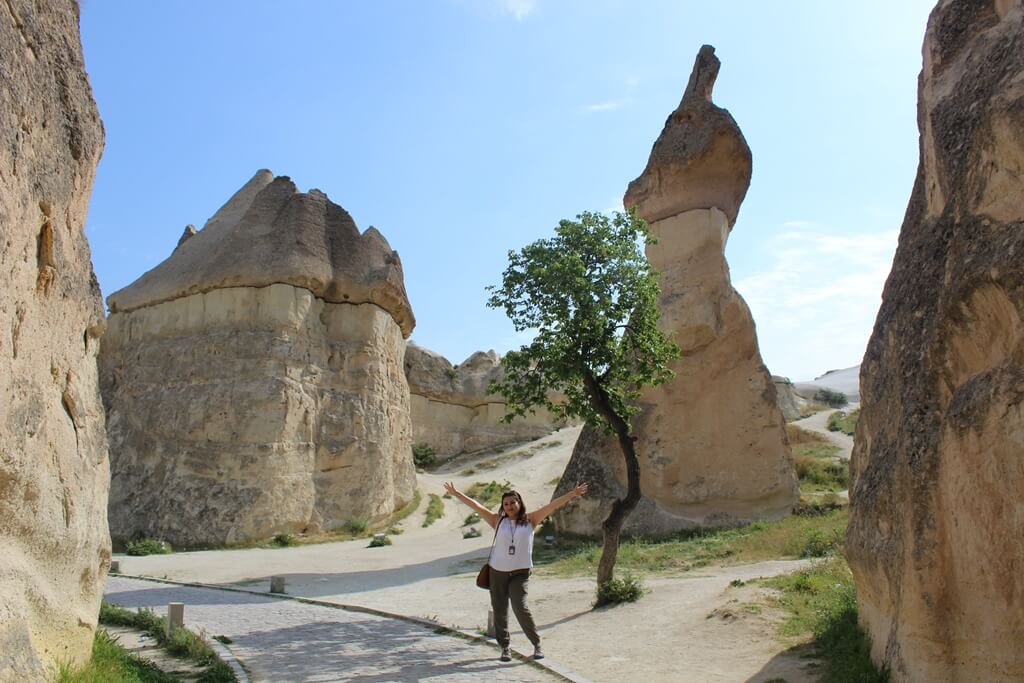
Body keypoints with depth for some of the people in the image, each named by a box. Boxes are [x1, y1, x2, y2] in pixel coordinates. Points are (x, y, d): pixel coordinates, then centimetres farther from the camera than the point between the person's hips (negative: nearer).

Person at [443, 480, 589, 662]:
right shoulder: (498, 521, 3)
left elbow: (552, 506, -3)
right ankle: (505, 647, 24)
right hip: (497, 572, 2)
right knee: (499, 610, 7)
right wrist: (456, 493, 4)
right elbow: (476, 506, 4)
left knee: (520, 608, -14)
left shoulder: (530, 520, 1)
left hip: (520, 573, -2)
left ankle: (537, 644, 3)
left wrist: (573, 494, -7)